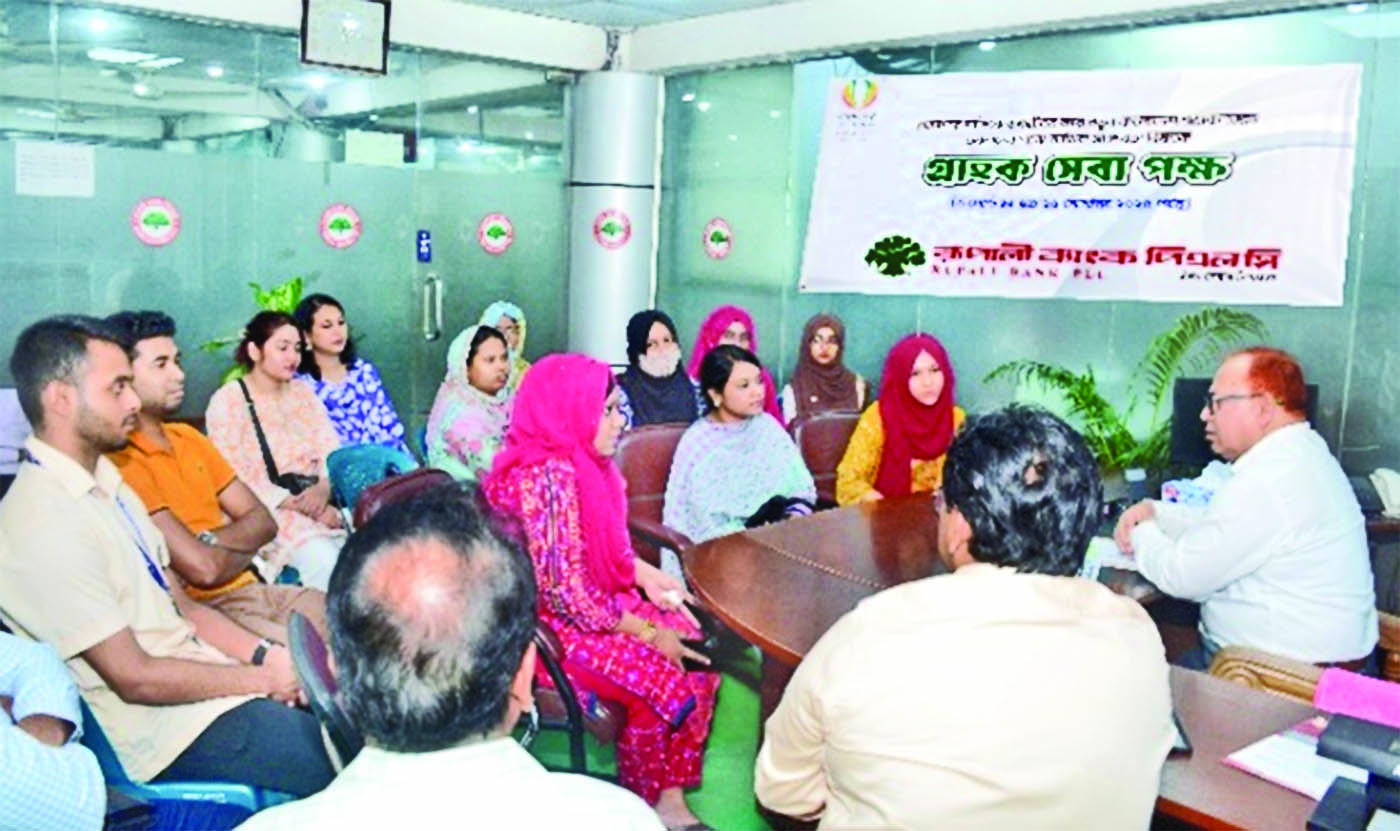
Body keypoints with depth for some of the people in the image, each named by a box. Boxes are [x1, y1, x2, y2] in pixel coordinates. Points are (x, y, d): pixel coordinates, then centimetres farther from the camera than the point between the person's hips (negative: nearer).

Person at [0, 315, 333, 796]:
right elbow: (135, 678, -18)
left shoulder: (107, 485, 11)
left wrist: (266, 656, -2)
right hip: (173, 729, -9)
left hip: (205, 676, 9)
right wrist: (266, 678, -11)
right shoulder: (43, 523, -19)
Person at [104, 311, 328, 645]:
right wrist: (245, 547, 2)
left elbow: (263, 522, 11)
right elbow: (202, 568, -19)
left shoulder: (189, 438, 15)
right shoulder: (120, 462, -12)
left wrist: (209, 541, -8)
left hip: (252, 589, 8)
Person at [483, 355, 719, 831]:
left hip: (597, 607, 9)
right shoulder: (546, 479, -25)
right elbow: (567, 596, -25)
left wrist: (648, 576, -2)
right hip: (549, 629, -9)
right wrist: (647, 632, -18)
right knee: (663, 679, -17)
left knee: (697, 653, -4)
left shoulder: (583, 464, 5)